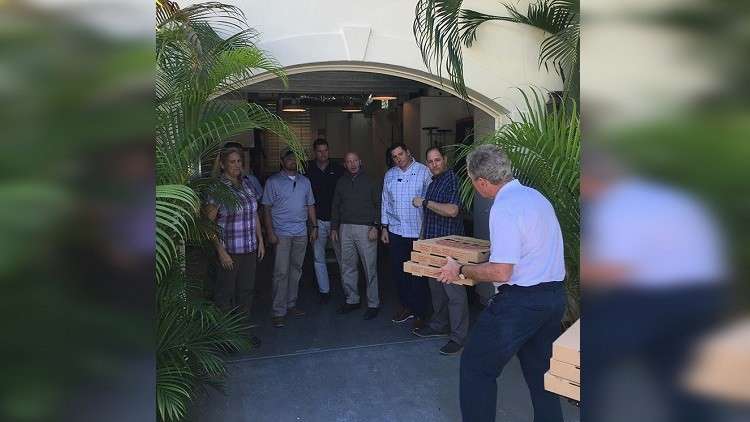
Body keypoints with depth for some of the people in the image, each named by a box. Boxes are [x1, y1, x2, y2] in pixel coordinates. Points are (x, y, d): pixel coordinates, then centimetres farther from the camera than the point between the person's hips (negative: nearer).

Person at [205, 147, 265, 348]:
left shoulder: (247, 184, 6)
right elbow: (208, 222, -13)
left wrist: (260, 240, 12)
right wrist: (221, 251, -17)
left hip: (249, 248, 6)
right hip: (228, 250, -6)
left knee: (247, 290, 14)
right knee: (225, 293, 7)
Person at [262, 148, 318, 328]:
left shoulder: (304, 181, 12)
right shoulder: (273, 182, -2)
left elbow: (310, 205, 16)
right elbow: (267, 208, -4)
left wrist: (314, 227, 10)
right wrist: (270, 232, -10)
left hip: (301, 233, 5)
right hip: (281, 233, -5)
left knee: (296, 269, 10)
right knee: (281, 272, -6)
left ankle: (291, 304, 21)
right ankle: (278, 312, -2)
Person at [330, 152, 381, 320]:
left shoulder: (369, 181, 1)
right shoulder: (341, 182, 12)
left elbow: (378, 204, -1)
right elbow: (335, 206, 17)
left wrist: (375, 226, -9)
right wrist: (334, 228, 12)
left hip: (365, 229, -4)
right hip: (345, 229, 4)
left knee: (370, 268, -3)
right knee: (347, 267, 8)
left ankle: (373, 304, 7)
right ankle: (352, 300, 22)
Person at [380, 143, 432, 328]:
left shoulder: (424, 172, -3)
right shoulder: (389, 175, 11)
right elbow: (385, 202, 14)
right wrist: (385, 227, 11)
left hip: (418, 231, -5)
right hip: (396, 230, 5)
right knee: (397, 271, 10)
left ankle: (421, 313, 14)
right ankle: (407, 306, 27)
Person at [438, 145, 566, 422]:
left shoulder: (504, 209, -19)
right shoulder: (535, 195, 10)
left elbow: (501, 273, -23)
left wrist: (461, 270, -9)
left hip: (520, 301, -9)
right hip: (555, 296, 9)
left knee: (476, 367, 5)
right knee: (540, 371, 21)